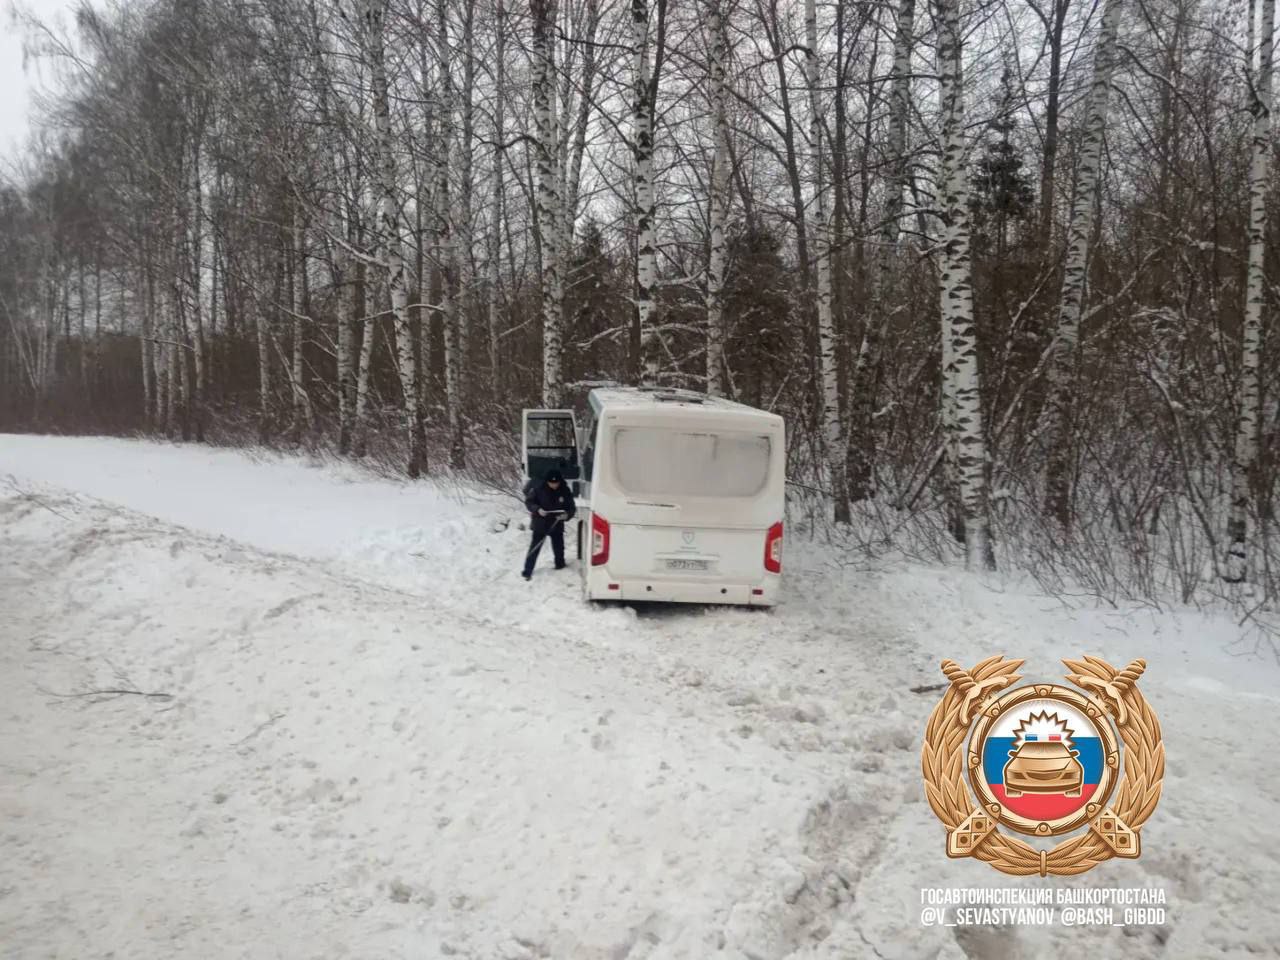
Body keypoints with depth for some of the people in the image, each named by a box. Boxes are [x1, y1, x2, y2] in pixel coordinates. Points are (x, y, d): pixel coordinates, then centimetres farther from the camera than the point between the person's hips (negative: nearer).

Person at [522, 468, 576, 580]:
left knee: (558, 547, 16)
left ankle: (560, 564, 36)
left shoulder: (565, 491, -9)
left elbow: (572, 508, -3)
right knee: (534, 548, -1)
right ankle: (527, 571, 6)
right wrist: (537, 509, -23)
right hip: (540, 524, -2)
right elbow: (528, 501, -5)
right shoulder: (538, 489, -15)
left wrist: (567, 515, -24)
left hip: (556, 525, 2)